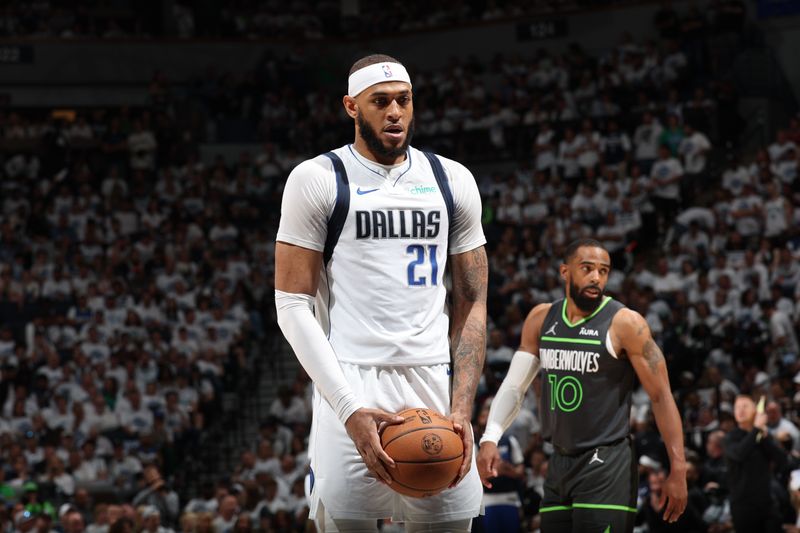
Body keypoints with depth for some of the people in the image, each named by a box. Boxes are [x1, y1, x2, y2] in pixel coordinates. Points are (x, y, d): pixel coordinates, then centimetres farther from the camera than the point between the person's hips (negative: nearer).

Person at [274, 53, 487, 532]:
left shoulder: (451, 181, 12)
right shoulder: (317, 179, 1)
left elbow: (472, 304, 12)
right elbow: (294, 305, -3)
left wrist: (463, 408, -3)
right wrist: (349, 409, -15)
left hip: (433, 384, 3)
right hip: (351, 387, -3)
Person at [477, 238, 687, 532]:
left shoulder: (624, 323, -10)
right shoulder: (541, 319, 7)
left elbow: (661, 397, -9)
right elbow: (514, 386, 11)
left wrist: (678, 471, -15)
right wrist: (490, 439, -6)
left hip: (606, 465, -6)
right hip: (560, 462, 6)